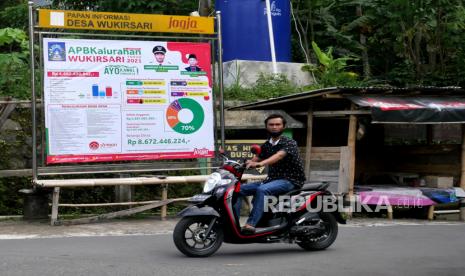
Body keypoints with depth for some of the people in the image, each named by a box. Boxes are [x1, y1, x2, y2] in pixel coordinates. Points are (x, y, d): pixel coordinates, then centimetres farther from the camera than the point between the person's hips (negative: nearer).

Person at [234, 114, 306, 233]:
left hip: (290, 180, -8)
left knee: (262, 190, -35)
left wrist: (259, 164, -46)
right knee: (239, 189, -4)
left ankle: (251, 224, -41)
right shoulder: (266, 145, 14)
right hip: (272, 179, 8)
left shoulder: (289, 143, -10)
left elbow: (279, 155, -29)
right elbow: (255, 160, 8)